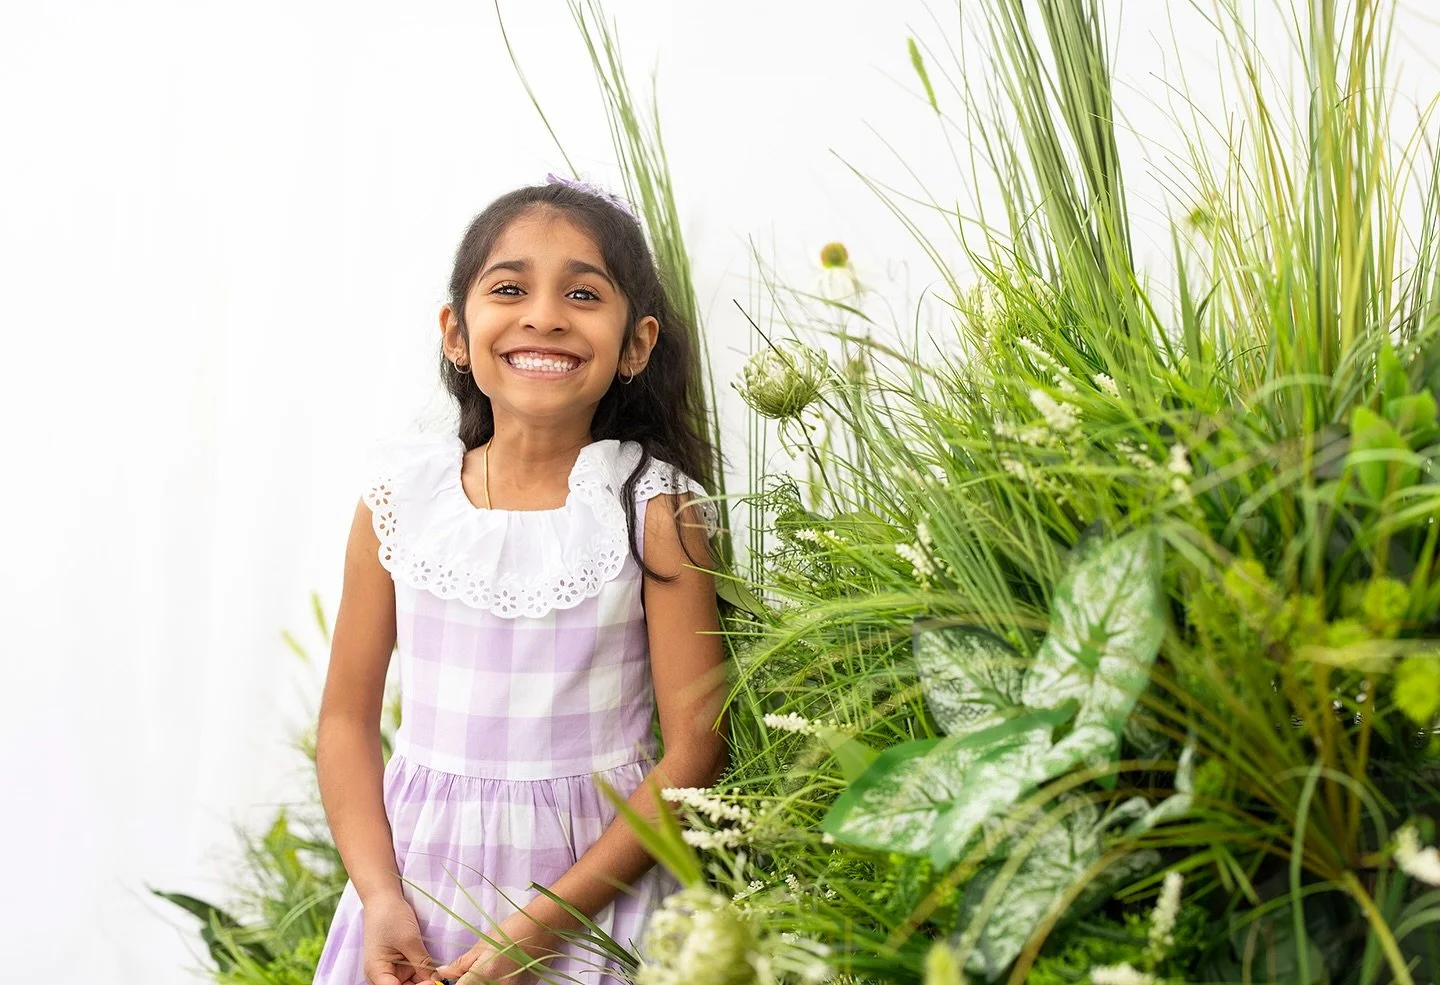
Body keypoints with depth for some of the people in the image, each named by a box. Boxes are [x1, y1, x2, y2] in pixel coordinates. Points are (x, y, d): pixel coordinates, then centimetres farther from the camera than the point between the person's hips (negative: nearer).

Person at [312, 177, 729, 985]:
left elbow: (697, 750, -11)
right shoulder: (401, 494, -4)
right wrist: (380, 899, -9)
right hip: (420, 877, 2)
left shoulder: (655, 508, -11)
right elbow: (348, 714, 2)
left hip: (596, 881, -2)